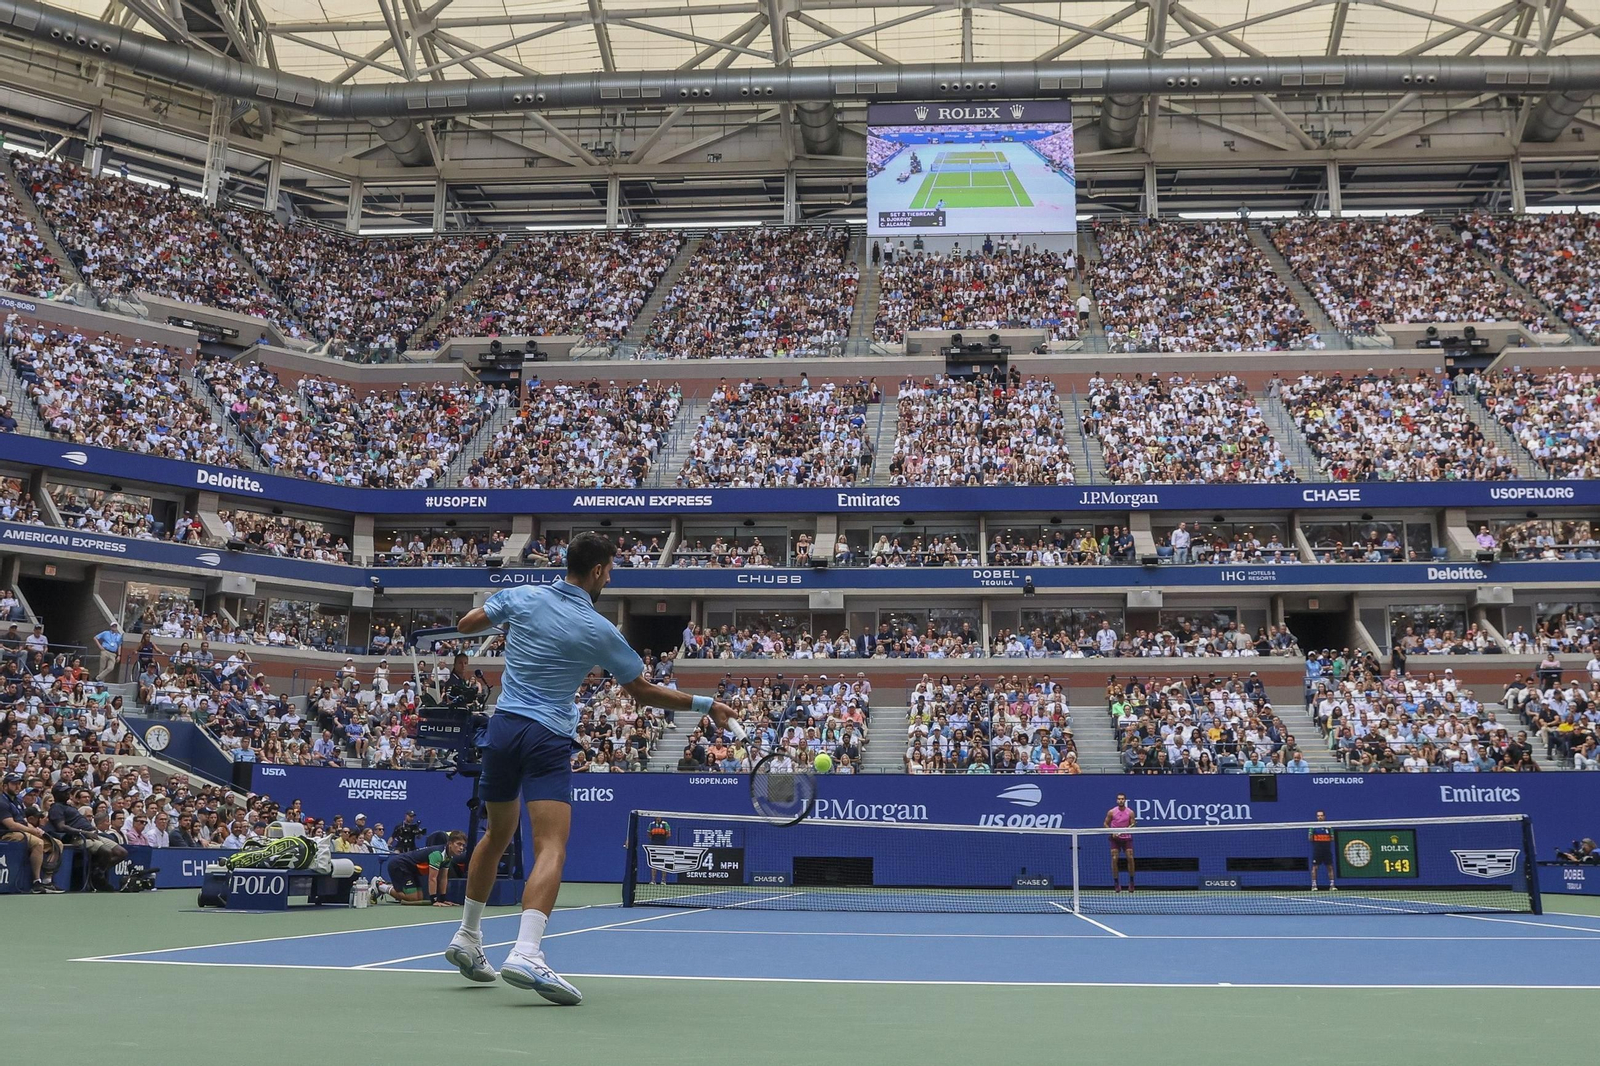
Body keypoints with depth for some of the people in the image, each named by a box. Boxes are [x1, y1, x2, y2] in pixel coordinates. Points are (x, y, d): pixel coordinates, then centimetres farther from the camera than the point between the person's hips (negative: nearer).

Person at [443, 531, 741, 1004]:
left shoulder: (522, 596, 3)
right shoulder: (599, 631, -6)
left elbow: (465, 624, 12)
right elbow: (644, 692, 2)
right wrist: (706, 705, 10)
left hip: (502, 726, 6)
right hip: (548, 737, -6)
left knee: (497, 835, 23)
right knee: (551, 848, -13)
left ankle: (467, 938, 33)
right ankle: (526, 953, -32)